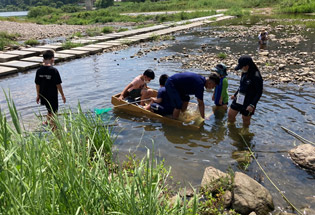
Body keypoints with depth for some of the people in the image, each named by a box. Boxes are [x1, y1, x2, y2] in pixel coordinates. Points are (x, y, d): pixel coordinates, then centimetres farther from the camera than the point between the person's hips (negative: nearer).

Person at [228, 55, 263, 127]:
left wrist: (252, 105, -22)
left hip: (248, 102, -7)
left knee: (245, 119, 11)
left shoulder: (256, 77, -23)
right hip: (239, 99, 7)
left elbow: (259, 93, -18)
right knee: (230, 114, 14)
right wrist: (235, 94, 21)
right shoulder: (244, 73, -2)